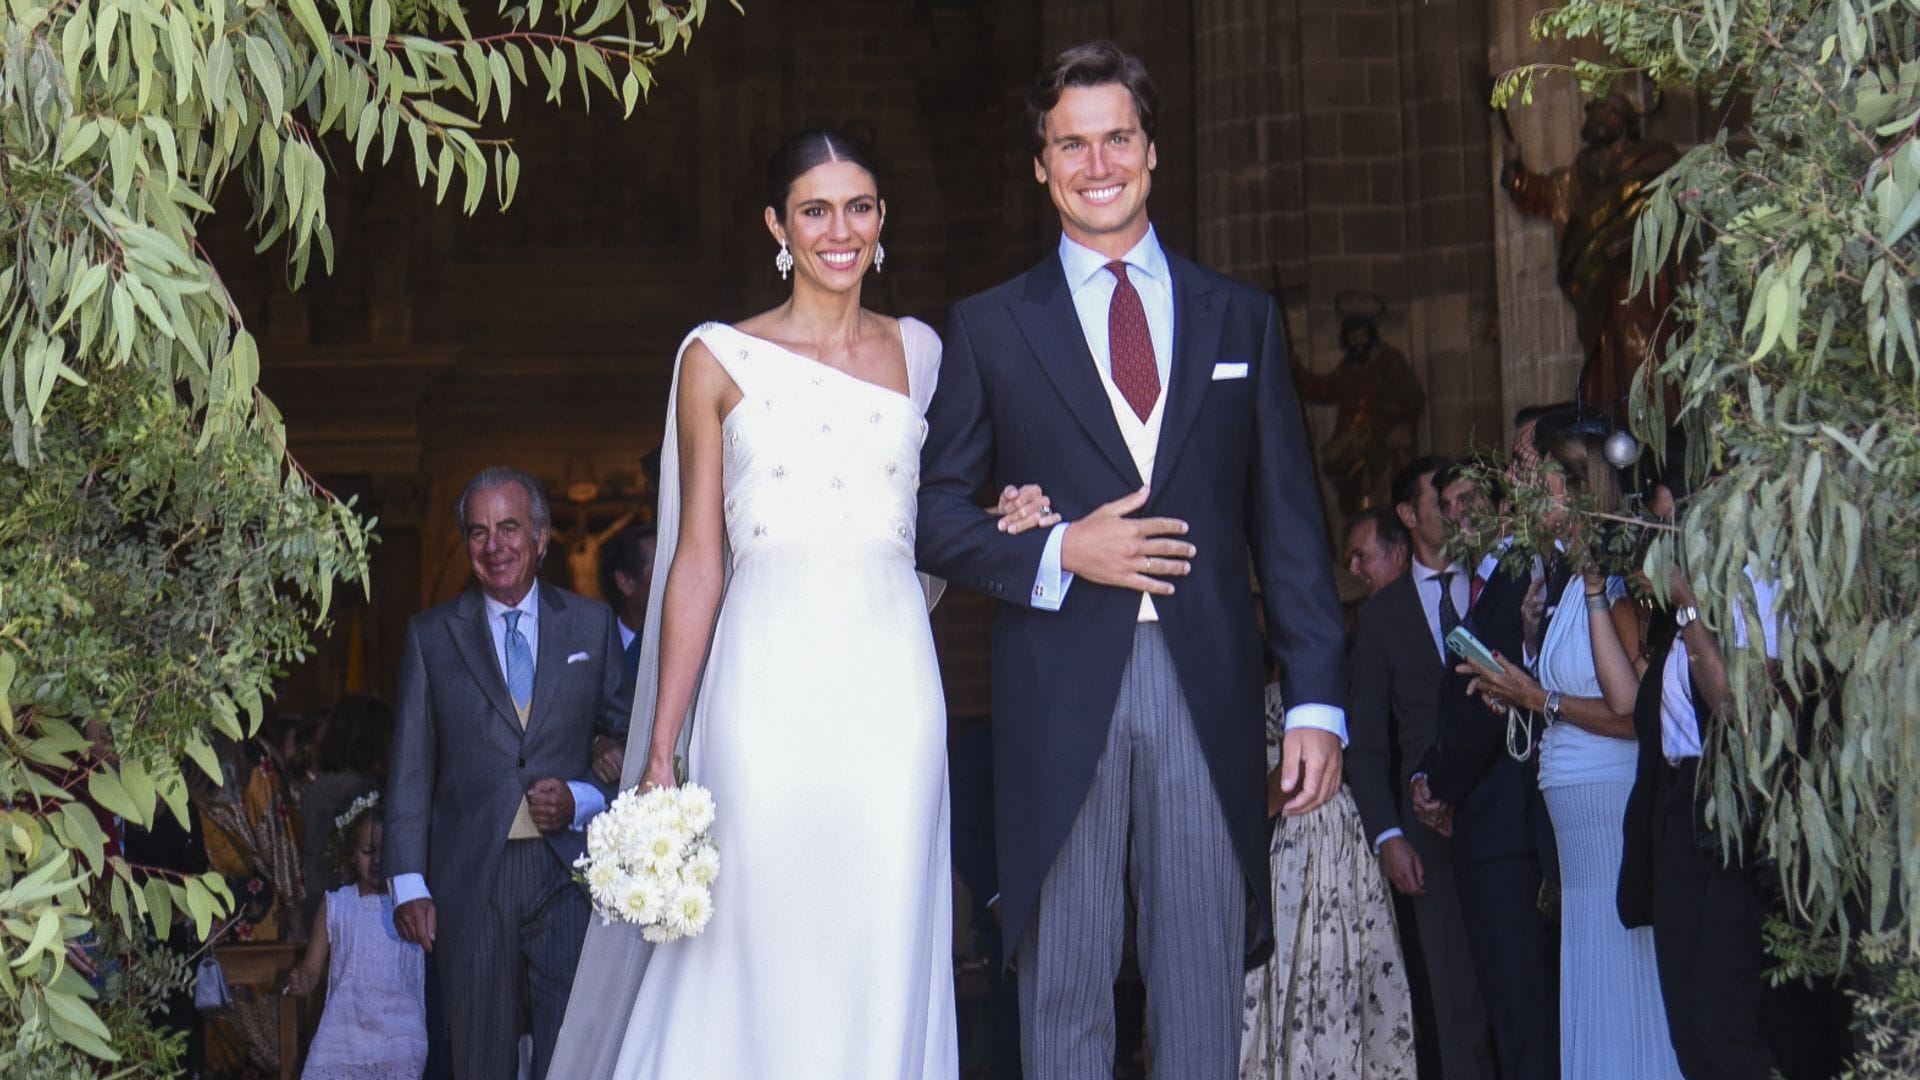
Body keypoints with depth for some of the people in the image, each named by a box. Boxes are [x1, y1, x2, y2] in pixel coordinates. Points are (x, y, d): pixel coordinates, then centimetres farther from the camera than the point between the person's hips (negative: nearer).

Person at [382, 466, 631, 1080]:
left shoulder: (591, 625, 9)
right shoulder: (431, 635, 8)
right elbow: (410, 771, 6)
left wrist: (584, 801, -9)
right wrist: (409, 884, -1)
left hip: (567, 872, 0)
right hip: (470, 882, 1)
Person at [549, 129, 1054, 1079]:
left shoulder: (919, 349, 13)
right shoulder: (719, 359, 6)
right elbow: (697, 563, 4)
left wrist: (1005, 525, 0)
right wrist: (661, 752, -1)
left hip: (893, 679, 2)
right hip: (770, 680, -2)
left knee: (882, 955, 2)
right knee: (758, 954, -3)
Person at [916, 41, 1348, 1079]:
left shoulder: (1240, 317, 12)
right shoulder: (989, 326, 9)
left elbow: (1288, 524, 8)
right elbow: (937, 512, 6)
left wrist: (1318, 701, 0)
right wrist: (1058, 554, -11)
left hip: (1208, 690, 1)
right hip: (1060, 692, -1)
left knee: (1205, 985, 5)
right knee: (1064, 991, 4)